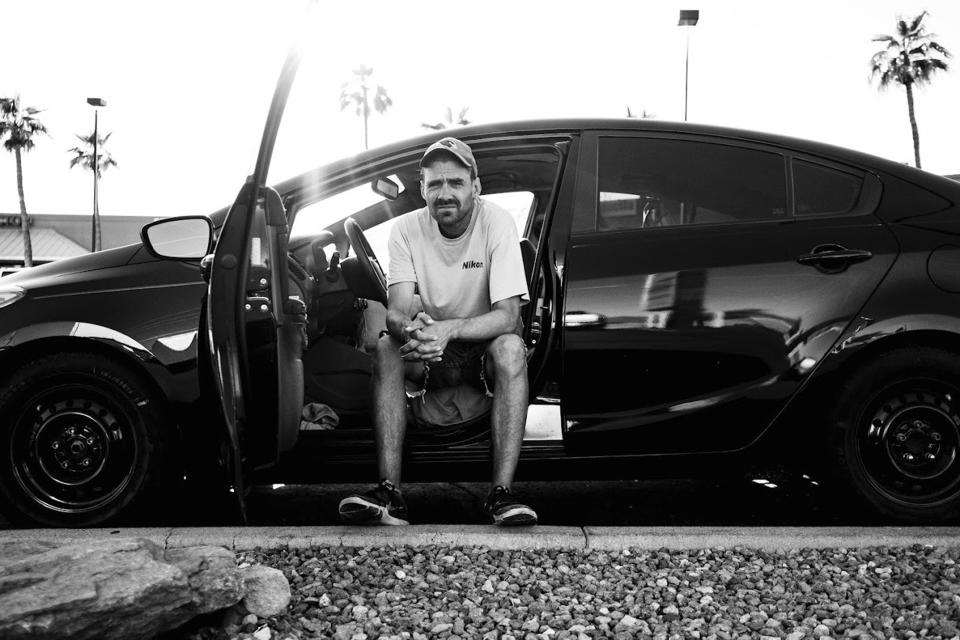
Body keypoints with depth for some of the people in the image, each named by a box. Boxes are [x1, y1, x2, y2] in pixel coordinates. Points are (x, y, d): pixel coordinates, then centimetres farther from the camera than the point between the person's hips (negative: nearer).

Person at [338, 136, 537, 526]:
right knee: (386, 348, -27)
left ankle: (501, 494, -36)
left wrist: (450, 328, -42)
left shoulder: (497, 224, -16)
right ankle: (389, 492, -30)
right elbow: (396, 311, -16)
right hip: (434, 354, 3)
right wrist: (410, 329, -42)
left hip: (486, 344, -2)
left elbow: (507, 317, -24)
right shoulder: (407, 229, -8)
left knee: (511, 347, -35)